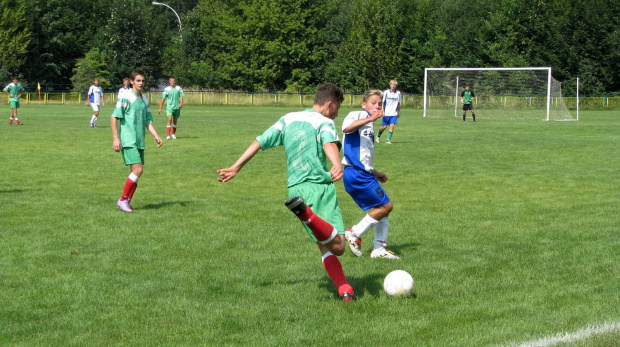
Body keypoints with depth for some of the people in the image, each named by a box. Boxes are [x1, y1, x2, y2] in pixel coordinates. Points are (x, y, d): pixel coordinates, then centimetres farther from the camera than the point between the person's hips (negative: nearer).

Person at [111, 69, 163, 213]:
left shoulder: (144, 100, 15)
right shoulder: (126, 97, -7)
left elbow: (148, 121, 19)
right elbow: (114, 117, -9)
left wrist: (156, 136, 5)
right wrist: (115, 138, -15)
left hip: (140, 142, 7)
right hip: (128, 141, -7)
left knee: (135, 173, 6)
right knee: (137, 170, -16)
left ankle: (127, 202, 15)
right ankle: (123, 200, -5)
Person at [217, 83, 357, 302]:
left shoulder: (288, 119, 17)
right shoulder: (324, 123, -1)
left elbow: (260, 141, 15)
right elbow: (329, 144, -23)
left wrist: (236, 167, 21)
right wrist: (337, 165, -43)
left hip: (296, 188, 7)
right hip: (320, 187, -7)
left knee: (326, 248, 13)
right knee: (337, 247, -17)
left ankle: (346, 292, 0)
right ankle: (306, 213, -39)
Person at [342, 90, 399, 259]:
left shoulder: (370, 126, 23)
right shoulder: (359, 115, -5)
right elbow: (346, 127, -30)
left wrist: (376, 173, 31)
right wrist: (370, 118, -33)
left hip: (363, 174, 10)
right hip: (357, 173, -10)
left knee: (383, 208, 14)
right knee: (386, 205, -8)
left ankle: (379, 248, 19)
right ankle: (355, 234, 0)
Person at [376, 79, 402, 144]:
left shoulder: (398, 93, 3)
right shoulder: (386, 92, -4)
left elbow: (398, 103, 13)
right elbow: (382, 102, -1)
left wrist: (399, 112, 15)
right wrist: (383, 111, -8)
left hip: (394, 113, 2)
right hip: (386, 113, -2)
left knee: (392, 126, -11)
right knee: (384, 126, 5)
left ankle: (388, 140, -8)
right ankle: (378, 136, 31)